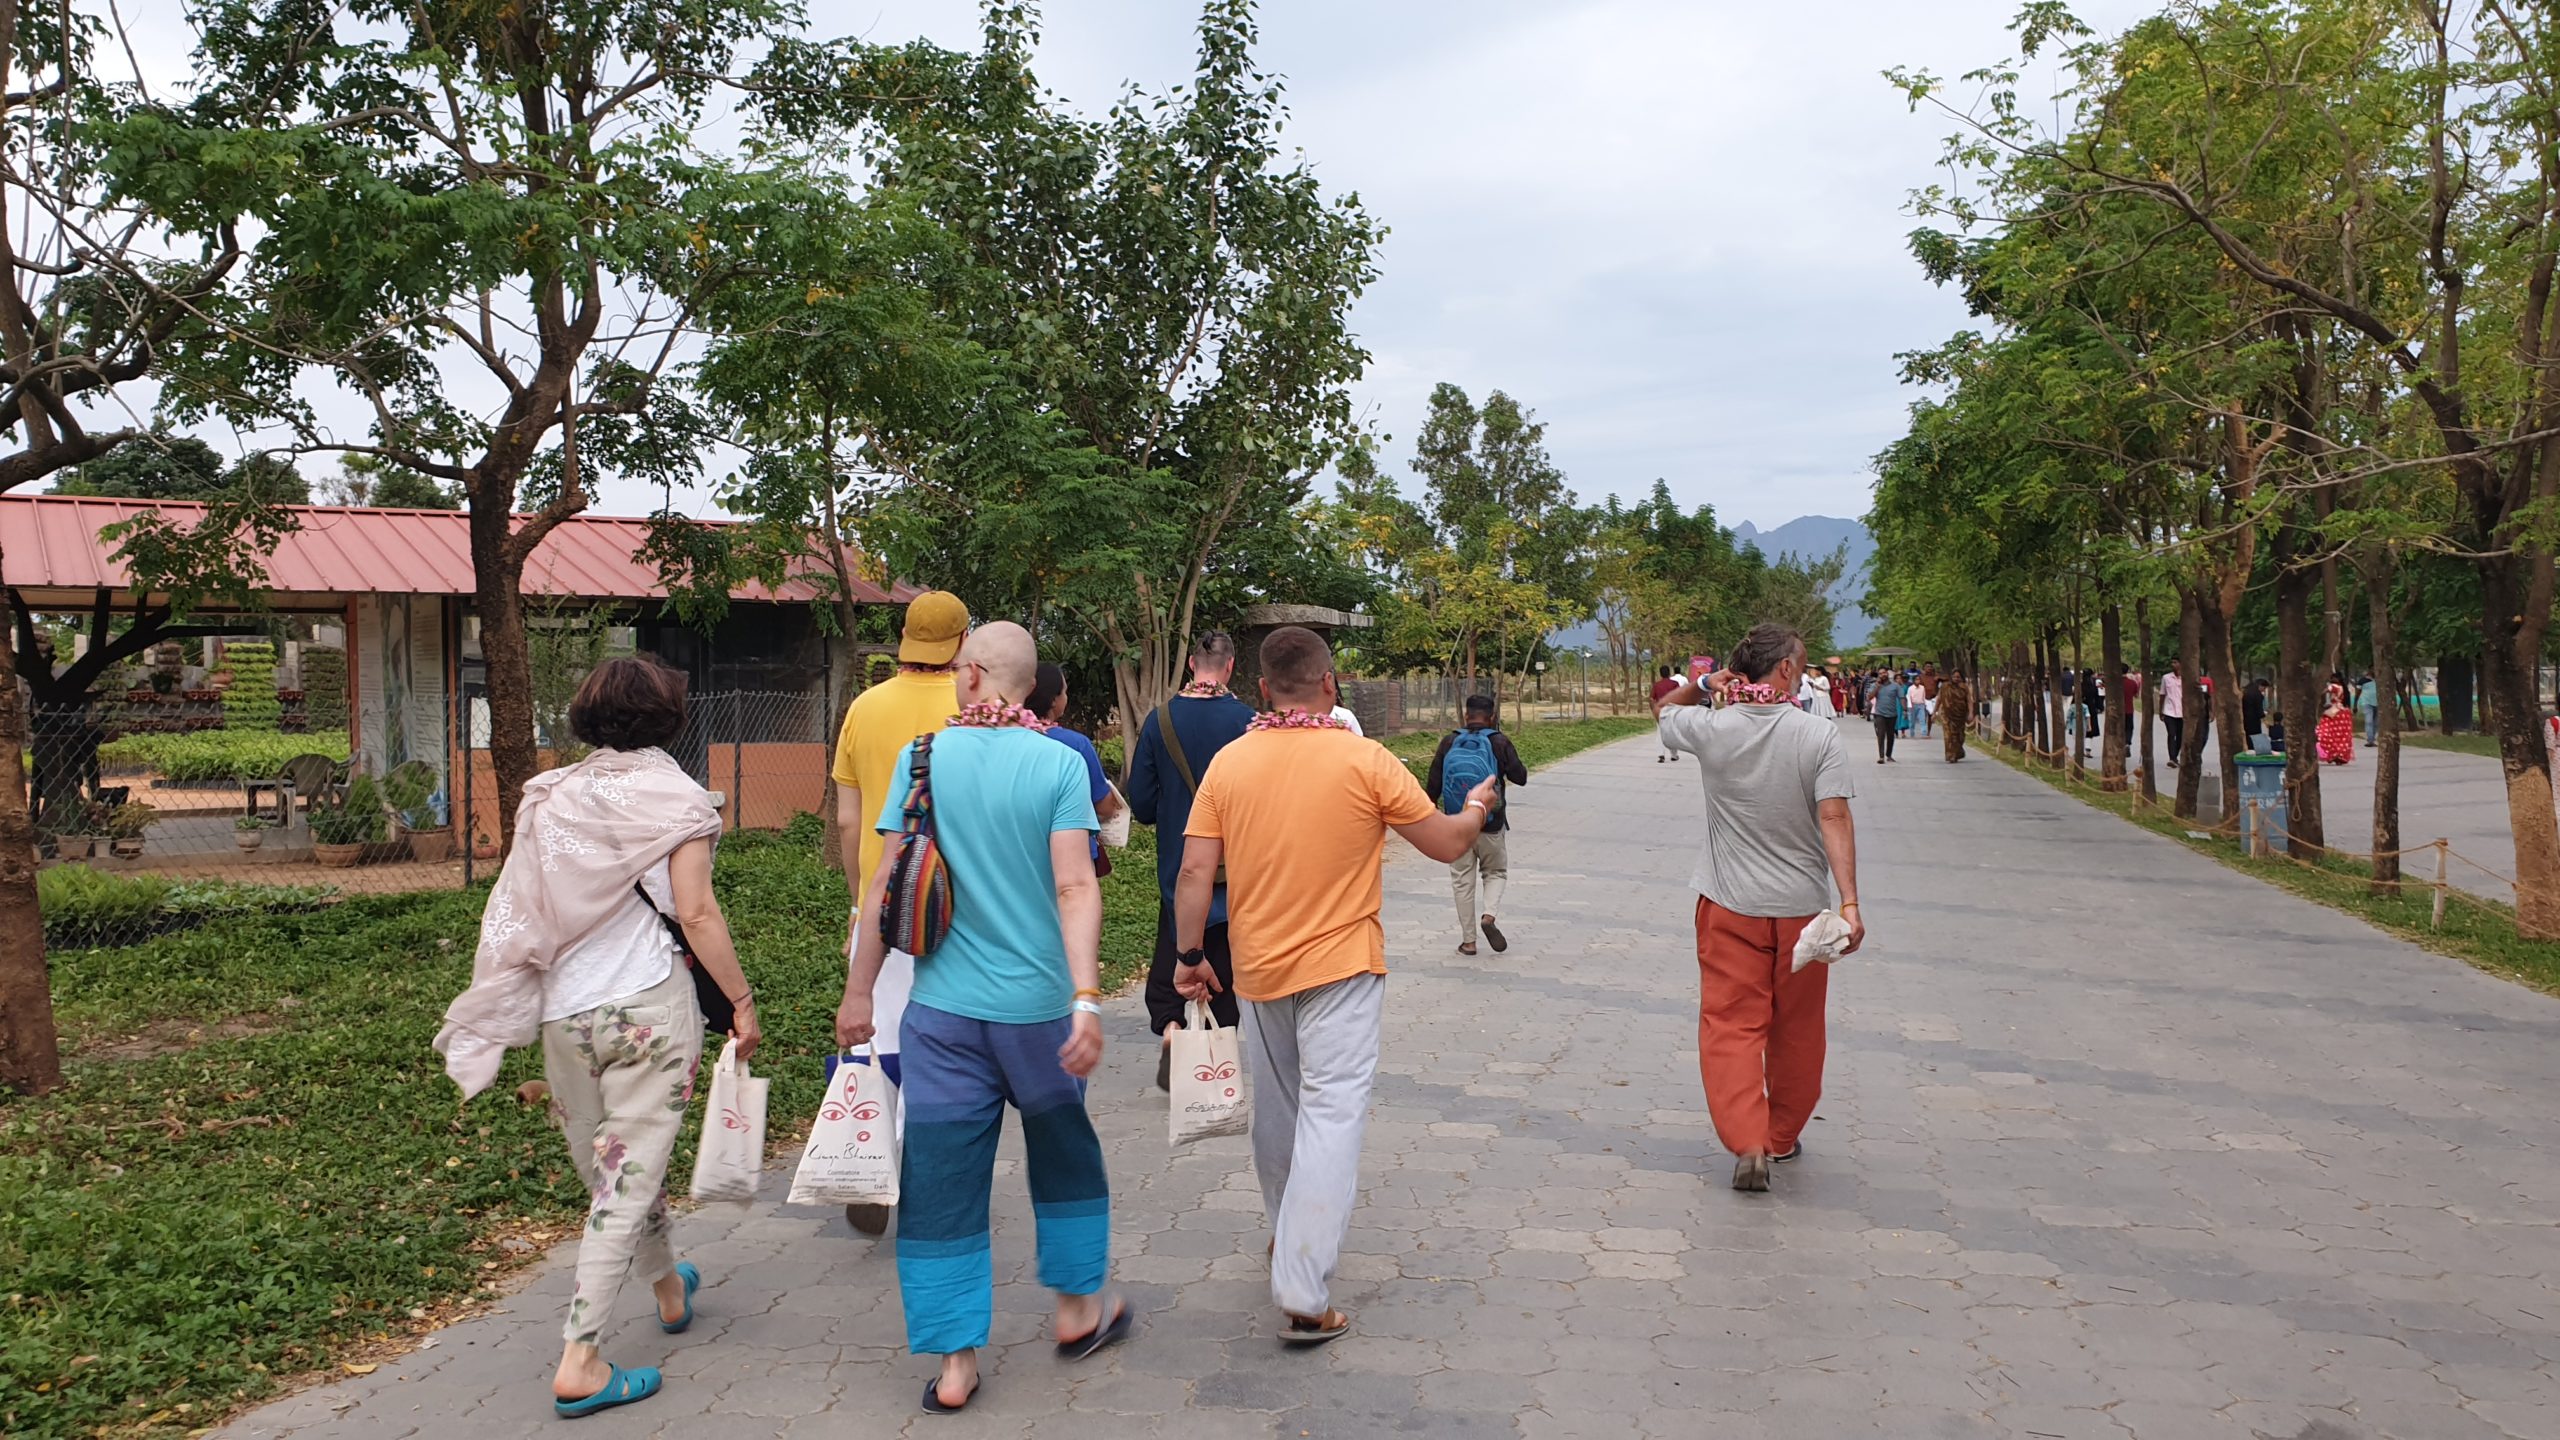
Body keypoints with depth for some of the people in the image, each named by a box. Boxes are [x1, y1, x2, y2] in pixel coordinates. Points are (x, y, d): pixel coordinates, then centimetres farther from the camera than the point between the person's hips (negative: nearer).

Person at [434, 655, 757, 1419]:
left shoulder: (551, 795, 7)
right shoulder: (674, 796, -6)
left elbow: (520, 911, 8)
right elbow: (696, 912, -13)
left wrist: (517, 1009, 18)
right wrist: (742, 1000, -5)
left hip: (564, 1010, 5)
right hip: (649, 1004, -5)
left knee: (607, 1168, 20)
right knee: (628, 1176, 0)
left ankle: (668, 1285, 43)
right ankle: (580, 1361, -2)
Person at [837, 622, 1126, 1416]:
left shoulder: (921, 756, -2)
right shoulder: (1059, 763, -6)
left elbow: (885, 883, -2)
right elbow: (1075, 887, -15)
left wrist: (859, 991, 6)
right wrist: (1087, 1000, -18)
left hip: (943, 1008, 0)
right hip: (1038, 1005, 0)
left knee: (940, 1180, 9)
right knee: (1064, 1159, 22)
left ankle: (955, 1363, 12)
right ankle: (1079, 1308, 35)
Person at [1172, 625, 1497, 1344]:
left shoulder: (1229, 762, -4)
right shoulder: (1365, 761, -11)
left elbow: (1195, 872, -5)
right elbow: (1447, 843, -3)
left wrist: (1190, 955, 7)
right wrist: (1477, 805, 18)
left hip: (1259, 964, 4)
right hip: (1341, 963, -4)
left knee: (1275, 1108, 21)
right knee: (1331, 1116, -4)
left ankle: (1287, 1233, 43)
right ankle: (1303, 1297, -8)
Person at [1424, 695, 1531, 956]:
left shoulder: (1448, 743, -3)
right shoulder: (1500, 743, -8)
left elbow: (1433, 784, -1)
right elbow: (1520, 777, -4)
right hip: (1491, 825, -1)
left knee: (1463, 880, 9)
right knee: (1495, 872, 19)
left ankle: (1468, 941, 11)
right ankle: (1489, 915, -7)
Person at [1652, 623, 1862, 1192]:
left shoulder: (1711, 729, -6)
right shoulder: (1820, 737, -11)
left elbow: (1664, 710, 16)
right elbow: (1835, 818, -17)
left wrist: (1706, 682, 3)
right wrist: (1849, 901, -19)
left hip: (1729, 908, 0)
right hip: (1801, 907, 0)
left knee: (1732, 1023, 4)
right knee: (1796, 1029, 16)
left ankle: (1747, 1144, -10)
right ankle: (1783, 1137, 31)